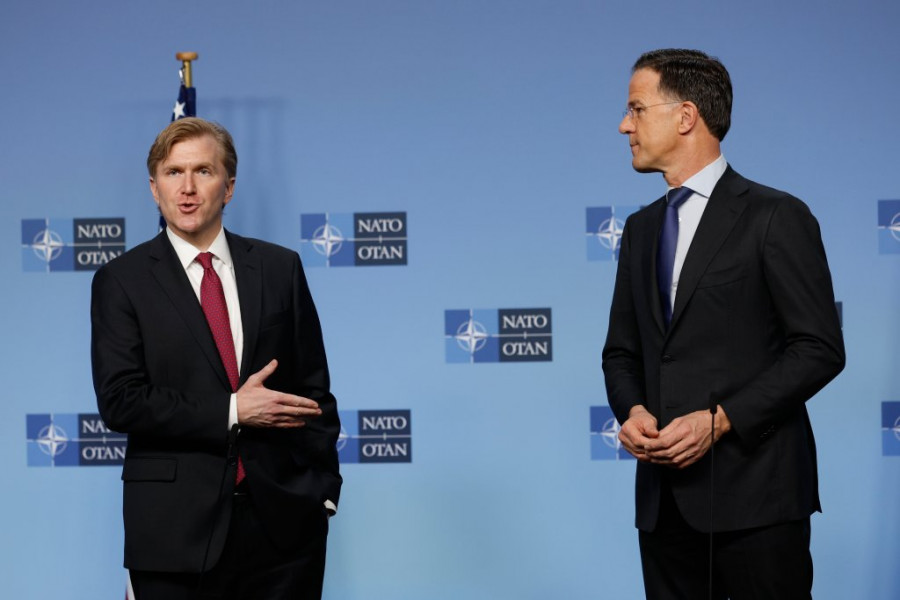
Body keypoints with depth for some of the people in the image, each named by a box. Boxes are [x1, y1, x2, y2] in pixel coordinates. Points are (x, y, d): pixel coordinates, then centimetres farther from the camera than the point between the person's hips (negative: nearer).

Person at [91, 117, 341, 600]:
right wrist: (232, 412, -13)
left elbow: (313, 387, 9)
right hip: (176, 530, -2)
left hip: (283, 523, 2)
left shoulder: (280, 268, 8)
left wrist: (323, 489, 3)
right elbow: (119, 401, -8)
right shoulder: (121, 281, 1)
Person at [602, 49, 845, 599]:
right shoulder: (640, 229, 16)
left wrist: (719, 420, -16)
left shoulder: (776, 217, -5)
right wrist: (631, 411, -2)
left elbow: (820, 348, -9)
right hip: (664, 498, 6)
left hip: (754, 492, -6)